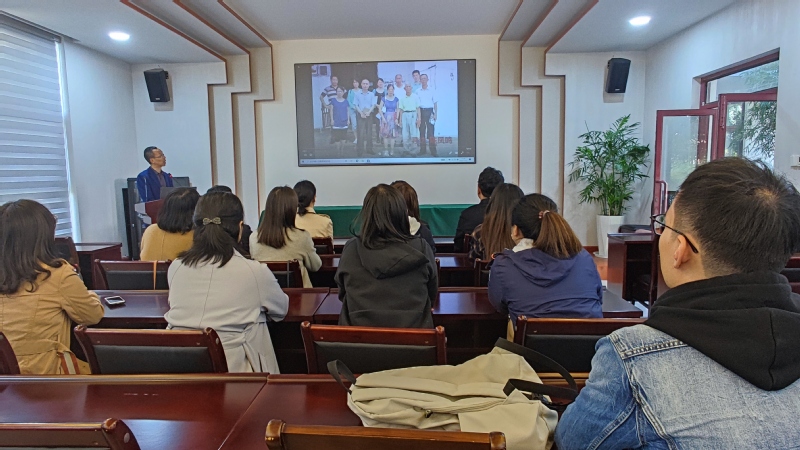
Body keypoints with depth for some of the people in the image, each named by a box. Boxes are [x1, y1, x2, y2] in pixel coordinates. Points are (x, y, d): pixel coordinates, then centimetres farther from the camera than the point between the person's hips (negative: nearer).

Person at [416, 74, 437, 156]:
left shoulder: (432, 90, 5)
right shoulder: (418, 91, 10)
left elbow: (435, 102, 5)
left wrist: (435, 114, -3)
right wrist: (417, 115, 5)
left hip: (429, 111, -2)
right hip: (420, 111, 3)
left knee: (430, 131, -8)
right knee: (422, 131, 4)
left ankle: (433, 150, -8)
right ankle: (423, 149, 10)